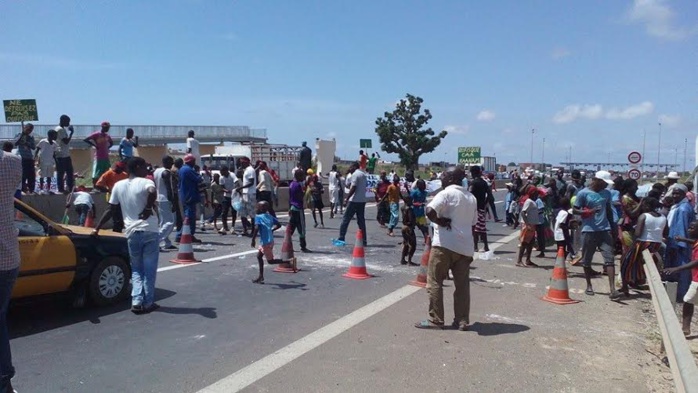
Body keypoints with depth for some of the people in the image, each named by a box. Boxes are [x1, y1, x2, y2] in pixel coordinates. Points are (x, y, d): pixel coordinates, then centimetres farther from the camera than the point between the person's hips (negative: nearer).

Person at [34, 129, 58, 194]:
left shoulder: (54, 144, 6)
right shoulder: (42, 142, -9)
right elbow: (37, 149, -4)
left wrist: (55, 163, 11)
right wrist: (35, 156, -15)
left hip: (50, 162, 5)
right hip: (43, 162, -5)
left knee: (49, 176, 8)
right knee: (42, 176, 0)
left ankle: (48, 189, 15)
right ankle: (41, 189, 7)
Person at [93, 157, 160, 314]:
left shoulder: (118, 185, 9)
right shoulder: (145, 182, -6)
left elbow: (110, 210, 11)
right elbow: (153, 193, -30)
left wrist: (97, 228, 19)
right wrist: (148, 209, -17)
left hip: (132, 232, 4)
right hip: (149, 230, -4)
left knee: (136, 269, 15)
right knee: (149, 268, 6)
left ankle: (136, 301, 2)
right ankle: (148, 303, 9)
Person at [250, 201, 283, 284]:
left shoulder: (258, 216, -9)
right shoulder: (270, 216, 10)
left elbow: (256, 228, -24)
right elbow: (278, 225, 12)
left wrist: (253, 240, -18)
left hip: (266, 242, -8)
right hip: (270, 241, 8)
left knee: (270, 261, 3)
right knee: (259, 256, 20)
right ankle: (261, 276, 24)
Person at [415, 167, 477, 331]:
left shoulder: (447, 193, -7)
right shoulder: (471, 197, 16)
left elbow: (430, 211, -22)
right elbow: (473, 222, 20)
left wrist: (441, 222, -7)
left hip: (445, 244, -7)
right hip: (465, 246, 7)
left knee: (435, 282, 1)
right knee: (462, 285, 10)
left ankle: (435, 320, 2)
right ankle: (462, 321, 12)